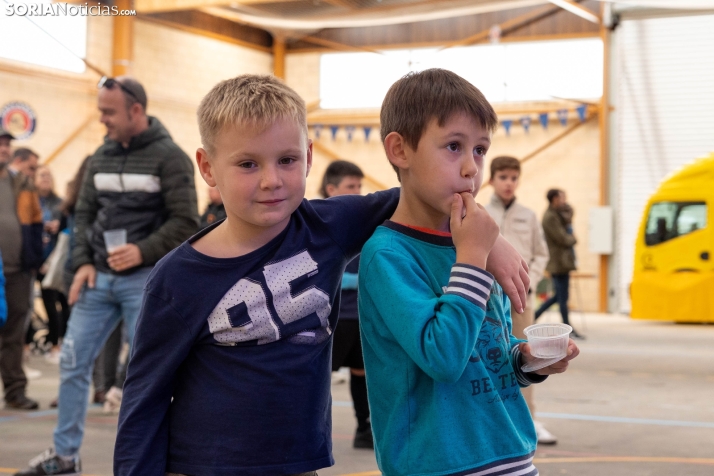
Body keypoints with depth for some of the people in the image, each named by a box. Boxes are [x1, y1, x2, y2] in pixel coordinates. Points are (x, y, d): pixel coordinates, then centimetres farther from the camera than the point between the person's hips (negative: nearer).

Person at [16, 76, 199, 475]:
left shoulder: (169, 157, -7)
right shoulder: (102, 157, 11)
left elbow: (186, 222, -10)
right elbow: (85, 214, 15)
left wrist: (143, 251, -22)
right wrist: (83, 262, 1)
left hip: (146, 280, -6)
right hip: (98, 278, 6)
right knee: (73, 362, 6)